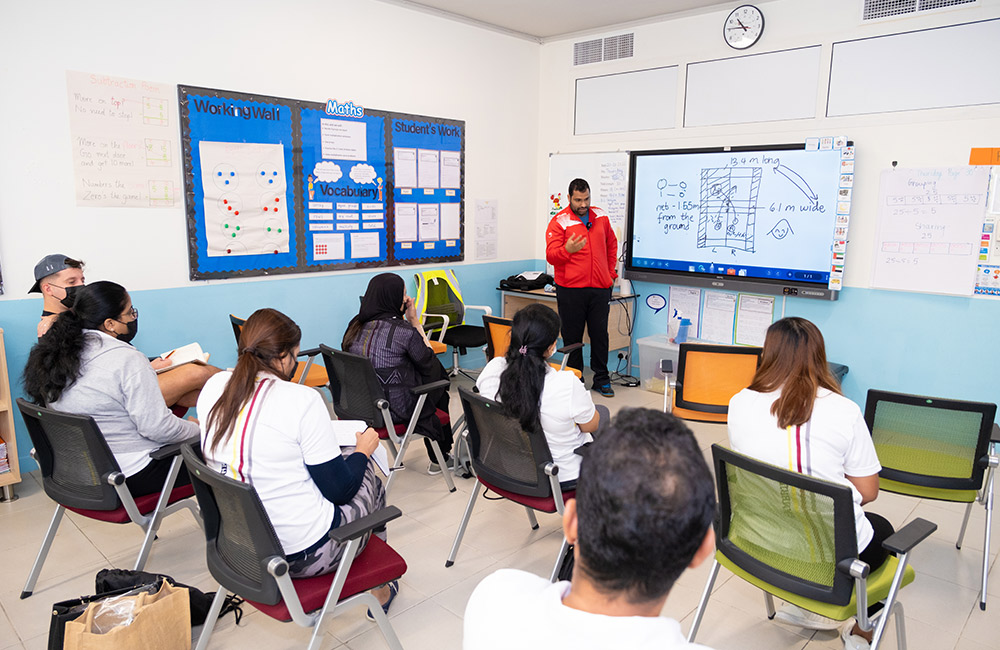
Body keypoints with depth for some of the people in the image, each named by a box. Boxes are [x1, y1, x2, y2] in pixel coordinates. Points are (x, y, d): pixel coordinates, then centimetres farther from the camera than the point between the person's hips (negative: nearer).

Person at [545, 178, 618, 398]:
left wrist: (610, 272, 16)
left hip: (600, 288, 4)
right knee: (572, 336, 4)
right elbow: (551, 256, -11)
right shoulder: (559, 221, -4)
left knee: (600, 334, 7)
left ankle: (601, 379, 18)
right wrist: (567, 250, -31)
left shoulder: (601, 217, 11)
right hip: (570, 289, -3)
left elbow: (611, 244, 24)